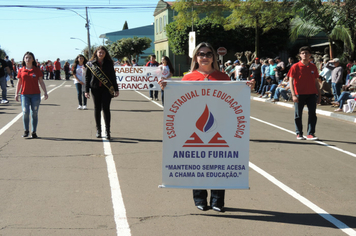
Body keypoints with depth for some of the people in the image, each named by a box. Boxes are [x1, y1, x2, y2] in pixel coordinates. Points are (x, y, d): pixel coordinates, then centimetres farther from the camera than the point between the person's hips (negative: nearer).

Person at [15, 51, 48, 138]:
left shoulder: (37, 70, 3)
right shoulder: (21, 71, 6)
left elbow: (41, 82, 6)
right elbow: (19, 83, 11)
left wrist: (45, 92, -1)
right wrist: (16, 94, 8)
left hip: (35, 95, 0)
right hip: (24, 94, 0)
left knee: (34, 113, 3)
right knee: (25, 112, -10)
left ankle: (34, 132, 12)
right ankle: (26, 130, 7)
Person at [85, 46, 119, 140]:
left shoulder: (109, 63, 5)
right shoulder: (90, 64, 4)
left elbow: (113, 77, 9)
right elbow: (87, 77, 6)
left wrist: (116, 89, 7)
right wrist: (86, 90, 1)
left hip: (107, 89, -1)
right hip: (95, 89, 1)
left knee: (106, 109, -6)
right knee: (97, 109, 8)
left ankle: (107, 131, -2)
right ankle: (98, 130, 19)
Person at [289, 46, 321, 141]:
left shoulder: (313, 67, 8)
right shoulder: (295, 66, -3)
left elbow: (316, 81, 14)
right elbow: (291, 81, -6)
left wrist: (319, 95, 11)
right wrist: (293, 95, -14)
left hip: (312, 94, 3)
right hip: (299, 94, -3)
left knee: (312, 114, -1)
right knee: (298, 115, 5)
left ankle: (310, 134, 5)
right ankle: (299, 133, 17)